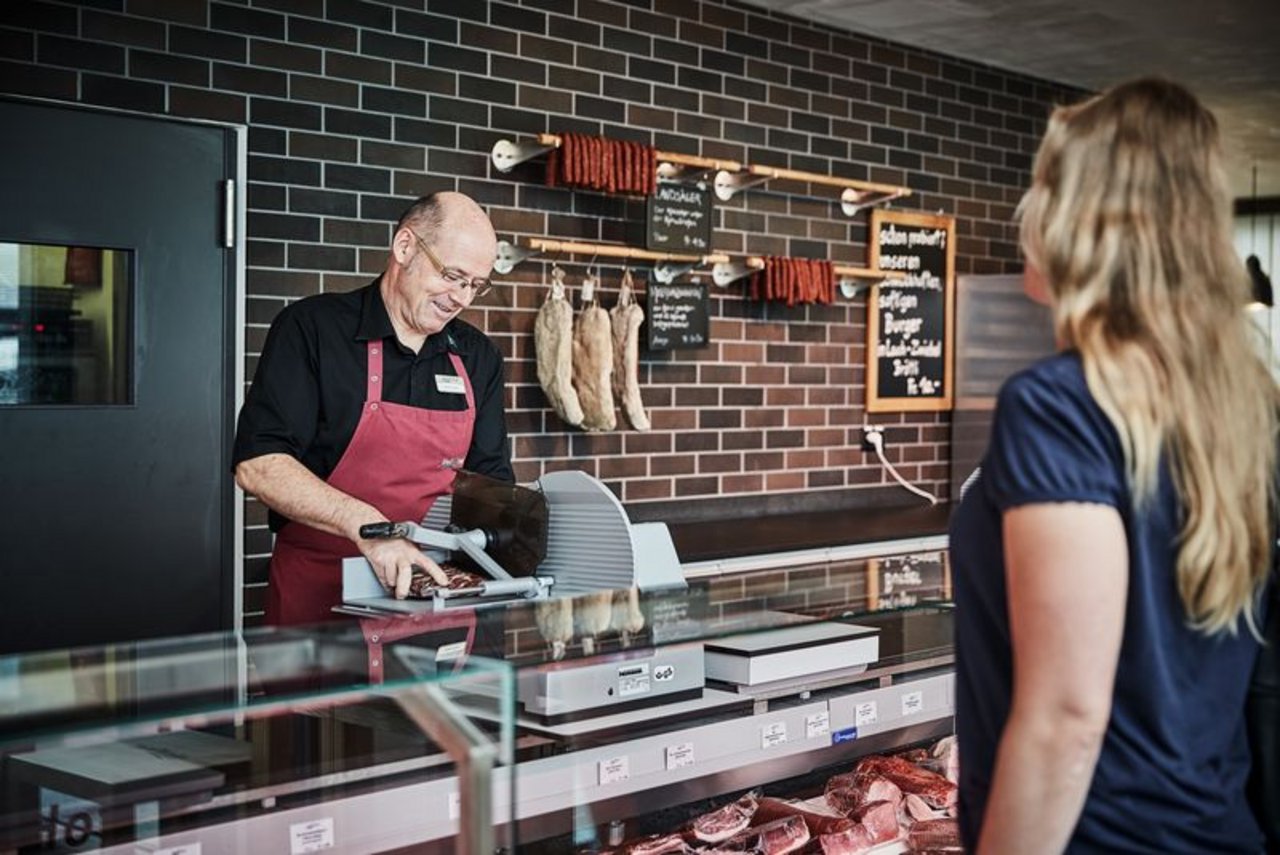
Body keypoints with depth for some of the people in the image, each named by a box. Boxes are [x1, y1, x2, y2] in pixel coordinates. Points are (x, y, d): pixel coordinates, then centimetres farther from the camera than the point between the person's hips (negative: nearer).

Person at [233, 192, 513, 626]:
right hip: (316, 593, -4)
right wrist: (363, 523, -23)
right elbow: (258, 464, -11)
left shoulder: (478, 356, 14)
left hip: (431, 587, 4)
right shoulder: (312, 327, -3)